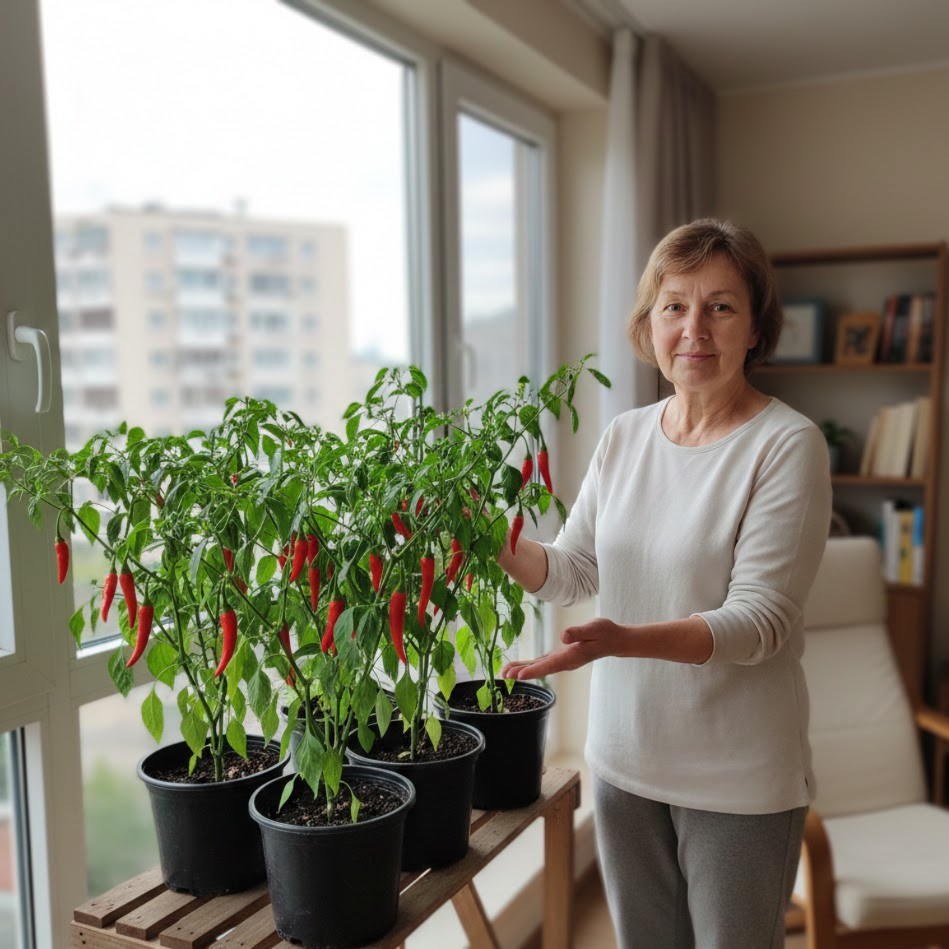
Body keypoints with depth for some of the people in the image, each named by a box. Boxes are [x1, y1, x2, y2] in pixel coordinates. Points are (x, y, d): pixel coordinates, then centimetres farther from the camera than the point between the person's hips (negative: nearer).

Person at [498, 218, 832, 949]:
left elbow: (761, 620, -21)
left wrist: (624, 640, -35)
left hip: (738, 778, -5)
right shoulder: (624, 436, 1)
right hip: (626, 757, 5)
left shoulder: (787, 444, -16)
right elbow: (573, 571, 6)